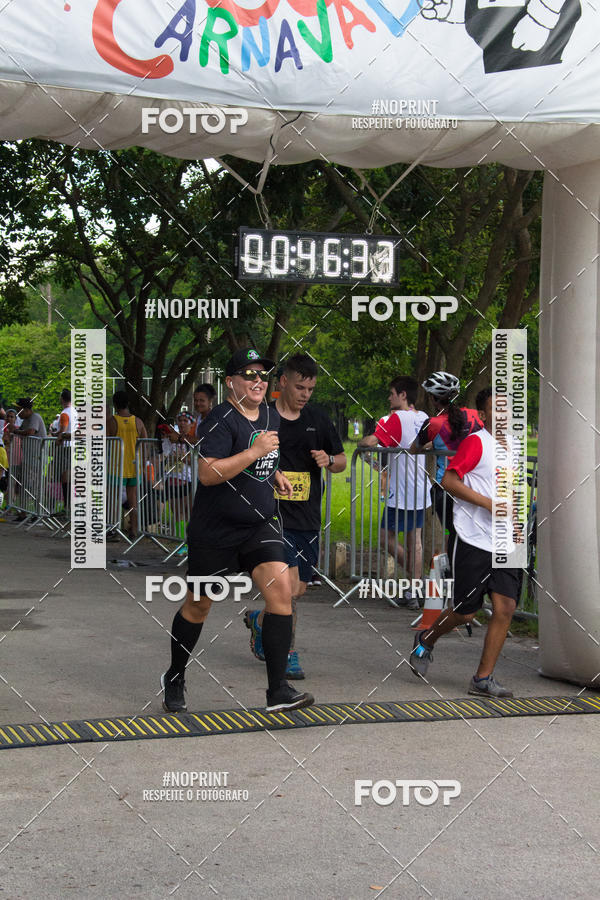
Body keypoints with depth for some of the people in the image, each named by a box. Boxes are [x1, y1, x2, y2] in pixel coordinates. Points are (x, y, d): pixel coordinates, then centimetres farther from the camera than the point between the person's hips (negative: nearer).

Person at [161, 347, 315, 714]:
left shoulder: (271, 415, 9)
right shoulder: (221, 419, -16)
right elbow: (207, 474, -27)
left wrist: (276, 475, 11)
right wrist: (254, 452, -29)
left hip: (260, 525, 6)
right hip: (215, 531, -6)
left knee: (281, 589, -13)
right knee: (199, 605, 8)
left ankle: (278, 690, -11)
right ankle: (175, 678, 32)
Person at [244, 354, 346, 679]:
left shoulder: (318, 419, 8)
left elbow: (342, 461, 17)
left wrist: (329, 460, -5)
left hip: (308, 518, 5)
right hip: (274, 516, -5)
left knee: (299, 590, 11)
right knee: (290, 586, -15)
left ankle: (259, 619, 38)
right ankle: (288, 654, 2)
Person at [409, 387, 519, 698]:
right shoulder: (476, 442, -8)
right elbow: (449, 480, -16)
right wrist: (489, 504, -20)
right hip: (472, 541, -6)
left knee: (505, 607, -6)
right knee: (465, 612, 0)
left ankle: (483, 678, 1)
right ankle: (426, 640, 30)